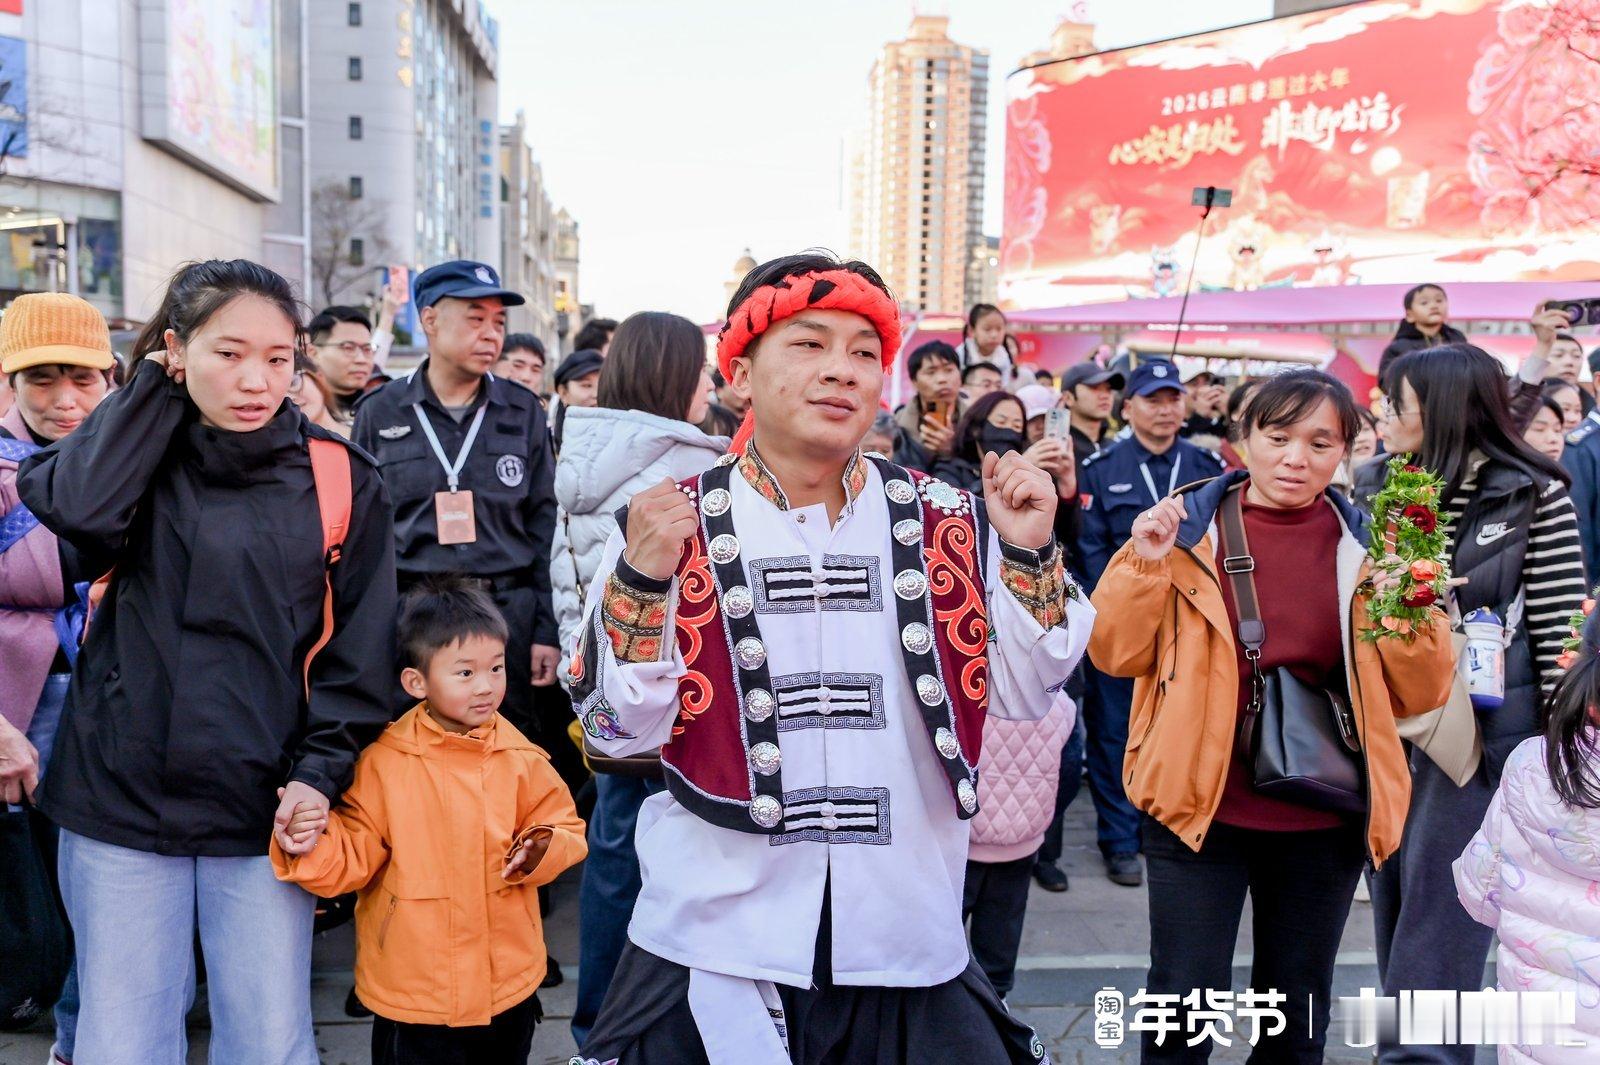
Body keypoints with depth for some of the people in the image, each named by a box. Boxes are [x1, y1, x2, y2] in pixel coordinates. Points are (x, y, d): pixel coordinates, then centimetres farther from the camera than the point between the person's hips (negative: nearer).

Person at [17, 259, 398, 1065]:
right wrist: (156, 391, -10)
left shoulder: (342, 479, -1)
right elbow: (73, 508, -22)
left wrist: (321, 770, -8)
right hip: (121, 800, 1)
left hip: (264, 810, 0)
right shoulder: (135, 458, 2)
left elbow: (360, 645, 1)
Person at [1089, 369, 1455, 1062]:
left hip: (1325, 824, 2)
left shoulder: (1367, 547, 0)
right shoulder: (1189, 526, -4)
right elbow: (1116, 655, -3)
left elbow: (1420, 694, 2)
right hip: (1199, 806, -2)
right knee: (1184, 1008, 5)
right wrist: (1146, 564, -17)